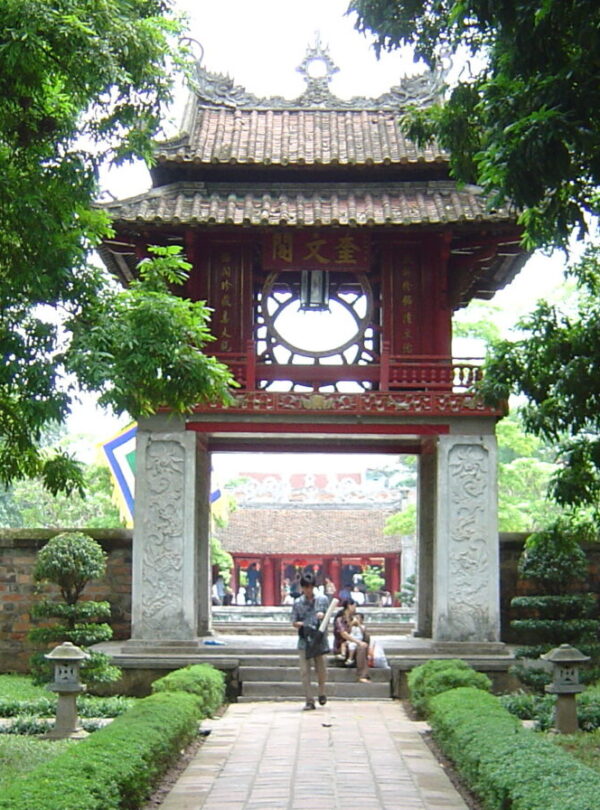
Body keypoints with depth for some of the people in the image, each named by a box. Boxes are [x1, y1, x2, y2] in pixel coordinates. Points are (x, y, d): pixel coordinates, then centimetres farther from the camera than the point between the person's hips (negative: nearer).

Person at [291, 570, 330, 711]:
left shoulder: (322, 599, 5)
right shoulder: (298, 603, 3)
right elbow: (294, 622, 4)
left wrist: (322, 615, -11)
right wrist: (303, 624, -17)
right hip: (304, 641, 0)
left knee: (321, 671, 7)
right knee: (304, 672, -6)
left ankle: (321, 693, 35)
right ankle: (309, 701, -1)